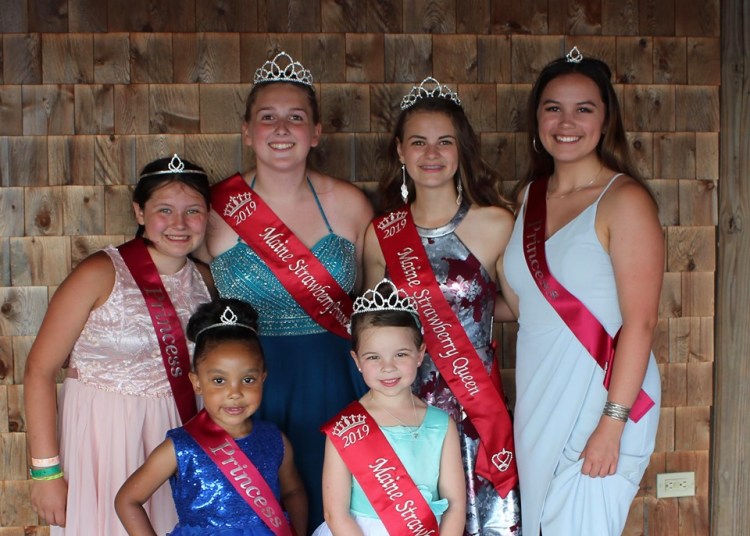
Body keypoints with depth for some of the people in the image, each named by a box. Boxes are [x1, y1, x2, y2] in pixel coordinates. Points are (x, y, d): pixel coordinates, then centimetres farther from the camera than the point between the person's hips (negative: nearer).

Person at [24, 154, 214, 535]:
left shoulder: (203, 280, 4)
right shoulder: (102, 274, -12)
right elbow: (40, 369, -13)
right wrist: (46, 471, -16)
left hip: (179, 436, 5)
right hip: (103, 435, -4)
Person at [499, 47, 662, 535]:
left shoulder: (624, 199, -12)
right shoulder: (530, 196, 8)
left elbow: (640, 323, -17)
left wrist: (612, 423, -19)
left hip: (600, 399, -6)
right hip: (538, 401, 7)